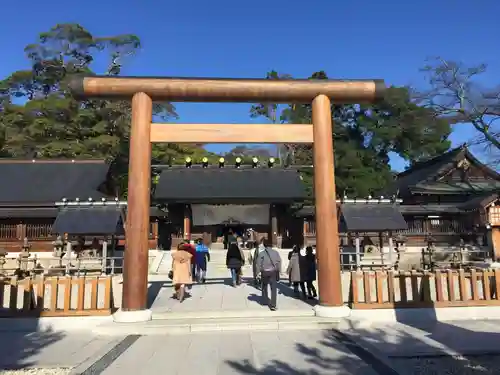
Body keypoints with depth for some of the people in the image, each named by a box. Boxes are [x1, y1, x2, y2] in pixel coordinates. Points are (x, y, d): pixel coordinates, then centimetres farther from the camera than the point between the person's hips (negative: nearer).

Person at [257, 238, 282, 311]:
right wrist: (279, 271, 6)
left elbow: (259, 264, -8)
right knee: (273, 288, 1)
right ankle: (273, 305, -6)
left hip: (264, 272, 0)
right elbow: (279, 262, -3)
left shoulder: (261, 253, -9)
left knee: (264, 287, 22)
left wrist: (259, 271, 3)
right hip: (273, 272, 0)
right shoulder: (275, 252, -6)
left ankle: (266, 300, 34)